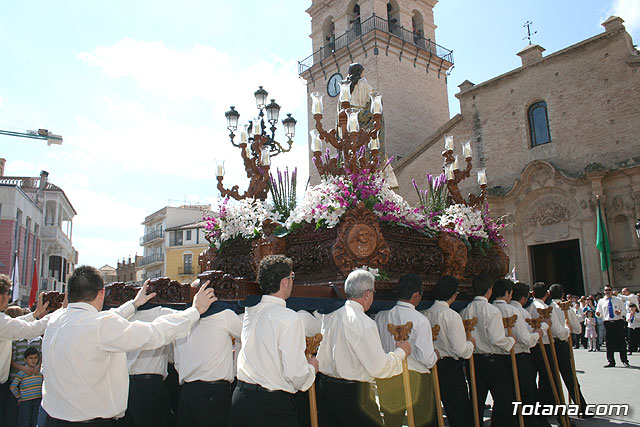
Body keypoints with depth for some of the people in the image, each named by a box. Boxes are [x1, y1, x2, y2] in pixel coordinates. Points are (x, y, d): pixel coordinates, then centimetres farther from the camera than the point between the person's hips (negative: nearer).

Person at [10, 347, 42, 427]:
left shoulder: (40, 372, 4)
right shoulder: (21, 373, -11)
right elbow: (13, 387, -8)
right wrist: (19, 397, -5)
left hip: (37, 401, 4)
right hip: (25, 402, -4)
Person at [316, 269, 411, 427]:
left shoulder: (329, 315, 2)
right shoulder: (364, 323, -17)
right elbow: (379, 367, -17)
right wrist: (401, 352, -2)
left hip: (324, 386, 7)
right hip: (353, 393, -7)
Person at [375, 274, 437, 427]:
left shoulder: (380, 317, -1)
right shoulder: (420, 320, -14)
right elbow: (426, 358, -16)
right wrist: (436, 355, 5)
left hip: (386, 379, 4)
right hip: (415, 378, -4)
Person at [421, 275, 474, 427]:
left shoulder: (425, 314, 3)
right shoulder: (451, 315, -14)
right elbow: (461, 350, -18)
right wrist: (471, 343, 2)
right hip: (450, 368, -6)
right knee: (462, 412, 4)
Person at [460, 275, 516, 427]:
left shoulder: (465, 311, 2)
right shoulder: (492, 310, -14)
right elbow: (497, 339, -19)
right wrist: (511, 340, -2)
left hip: (473, 360, 6)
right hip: (492, 360, -6)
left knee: (477, 399, 13)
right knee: (504, 398, 4)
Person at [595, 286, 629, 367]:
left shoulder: (618, 300, 8)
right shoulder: (601, 301, 9)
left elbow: (624, 311, 5)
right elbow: (599, 315, 10)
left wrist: (620, 313, -17)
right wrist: (598, 314, -13)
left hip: (618, 322, -1)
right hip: (607, 323, 1)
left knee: (621, 342, 1)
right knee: (609, 343, 2)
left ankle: (624, 361, 13)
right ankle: (611, 362, 9)